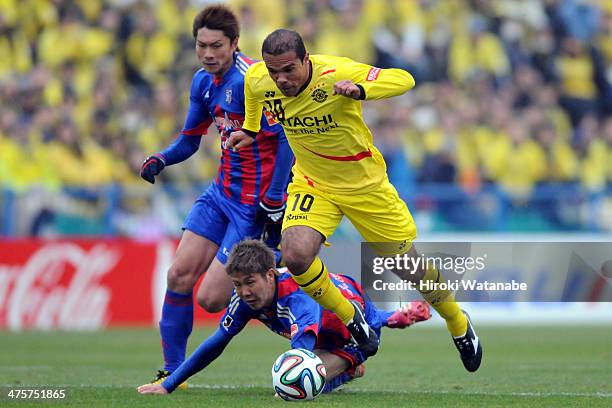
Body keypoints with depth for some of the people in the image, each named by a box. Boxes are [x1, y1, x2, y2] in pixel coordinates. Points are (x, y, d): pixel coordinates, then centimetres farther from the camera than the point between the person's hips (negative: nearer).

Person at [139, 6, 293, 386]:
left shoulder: (250, 81, -20)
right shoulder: (204, 81, 8)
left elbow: (286, 139, -23)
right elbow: (190, 139, 20)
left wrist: (274, 202, -23)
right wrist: (161, 159, 0)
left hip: (254, 204, -8)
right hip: (222, 193, 8)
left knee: (211, 298, -11)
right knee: (179, 276, 1)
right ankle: (172, 372, 13)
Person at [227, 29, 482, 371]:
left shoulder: (336, 74, -29)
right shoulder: (257, 80, -15)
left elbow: (404, 79, -33)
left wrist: (360, 90, -49)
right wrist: (249, 129, 16)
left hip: (365, 185, -3)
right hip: (312, 184, 3)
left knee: (409, 267, 8)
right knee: (295, 255, -25)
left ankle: (458, 323, 39)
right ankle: (350, 317, 3)